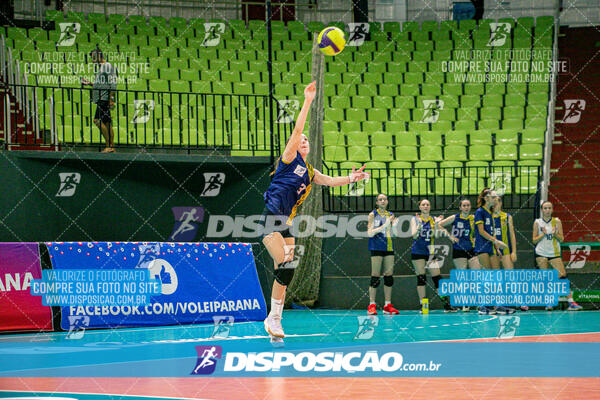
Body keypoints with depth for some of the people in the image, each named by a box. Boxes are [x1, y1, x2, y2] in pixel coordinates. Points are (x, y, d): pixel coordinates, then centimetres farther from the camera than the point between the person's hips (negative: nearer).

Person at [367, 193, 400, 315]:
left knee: (389, 276, 3)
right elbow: (370, 233, -9)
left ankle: (388, 305, 7)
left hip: (389, 248, 5)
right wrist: (385, 225, -17)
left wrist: (394, 224, -4)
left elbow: (391, 234, 15)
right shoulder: (373, 214, 0)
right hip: (376, 249, -5)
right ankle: (372, 306, -5)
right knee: (375, 277, -7)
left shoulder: (390, 215, 14)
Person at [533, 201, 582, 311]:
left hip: (555, 253, -1)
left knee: (563, 276, -12)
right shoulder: (537, 222, 3)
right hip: (541, 253, 1)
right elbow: (534, 240, 3)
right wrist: (543, 234, -13)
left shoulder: (557, 222, 3)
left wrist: (555, 234, -17)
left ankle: (571, 302, -15)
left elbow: (561, 239, 2)